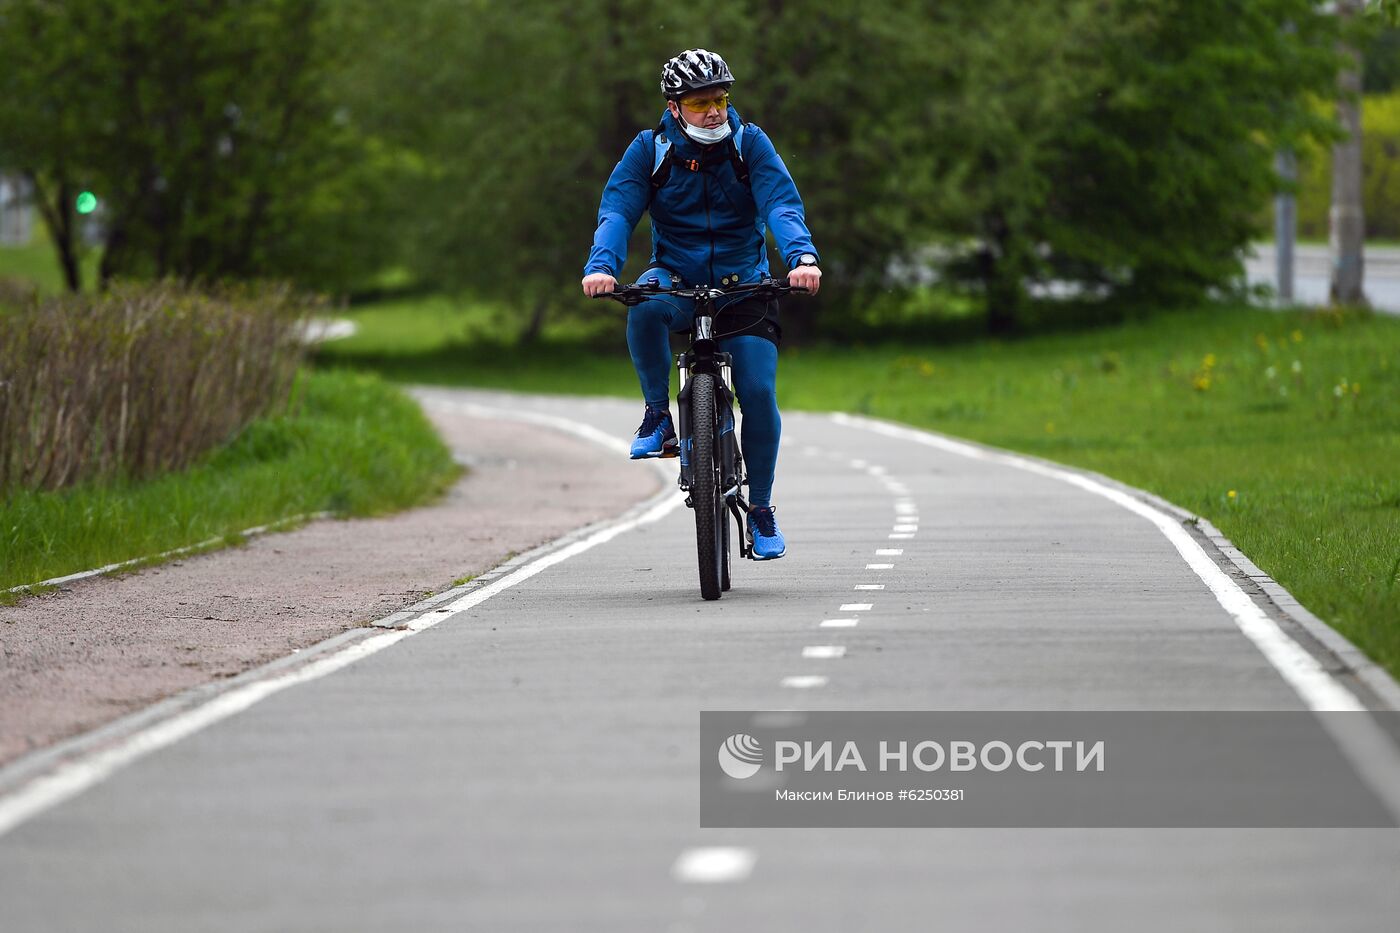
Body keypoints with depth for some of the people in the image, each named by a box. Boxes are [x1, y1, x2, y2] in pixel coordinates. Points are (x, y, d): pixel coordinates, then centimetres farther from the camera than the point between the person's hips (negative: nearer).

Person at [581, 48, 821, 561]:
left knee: (758, 392, -13)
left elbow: (781, 205, -17)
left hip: (741, 283, 0)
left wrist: (801, 257, -37)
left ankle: (761, 508, 6)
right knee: (645, 305, -37)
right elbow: (617, 209, -15)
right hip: (676, 277, 0)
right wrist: (602, 266, -35)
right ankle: (657, 413, -16)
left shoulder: (750, 143, -6)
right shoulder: (650, 149, -5)